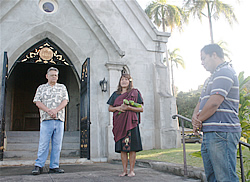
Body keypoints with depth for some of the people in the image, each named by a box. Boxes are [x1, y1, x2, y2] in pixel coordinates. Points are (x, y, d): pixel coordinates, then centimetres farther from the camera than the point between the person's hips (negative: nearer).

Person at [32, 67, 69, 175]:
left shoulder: (62, 87, 16)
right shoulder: (41, 88, 14)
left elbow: (65, 101, 5)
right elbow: (37, 102, 3)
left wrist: (55, 110, -12)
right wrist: (49, 111, -13)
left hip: (59, 119, 2)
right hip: (46, 119, -1)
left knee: (57, 144, 1)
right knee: (43, 144, -5)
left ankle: (54, 166, 7)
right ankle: (38, 166, 2)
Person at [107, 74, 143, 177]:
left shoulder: (135, 93, 7)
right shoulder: (115, 94, 17)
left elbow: (141, 109, 3)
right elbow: (110, 108, 16)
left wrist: (129, 108, -12)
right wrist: (118, 108, -4)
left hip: (131, 122, -3)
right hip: (119, 123, 3)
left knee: (131, 147, -5)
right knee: (122, 148, 2)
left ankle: (131, 170, 3)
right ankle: (124, 170, 10)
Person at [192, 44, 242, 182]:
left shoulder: (225, 72, -8)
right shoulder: (212, 78, 25)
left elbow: (214, 102, -19)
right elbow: (201, 102, 22)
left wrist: (199, 120, -6)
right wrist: (195, 116, 0)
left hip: (221, 133, -10)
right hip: (210, 133, 10)